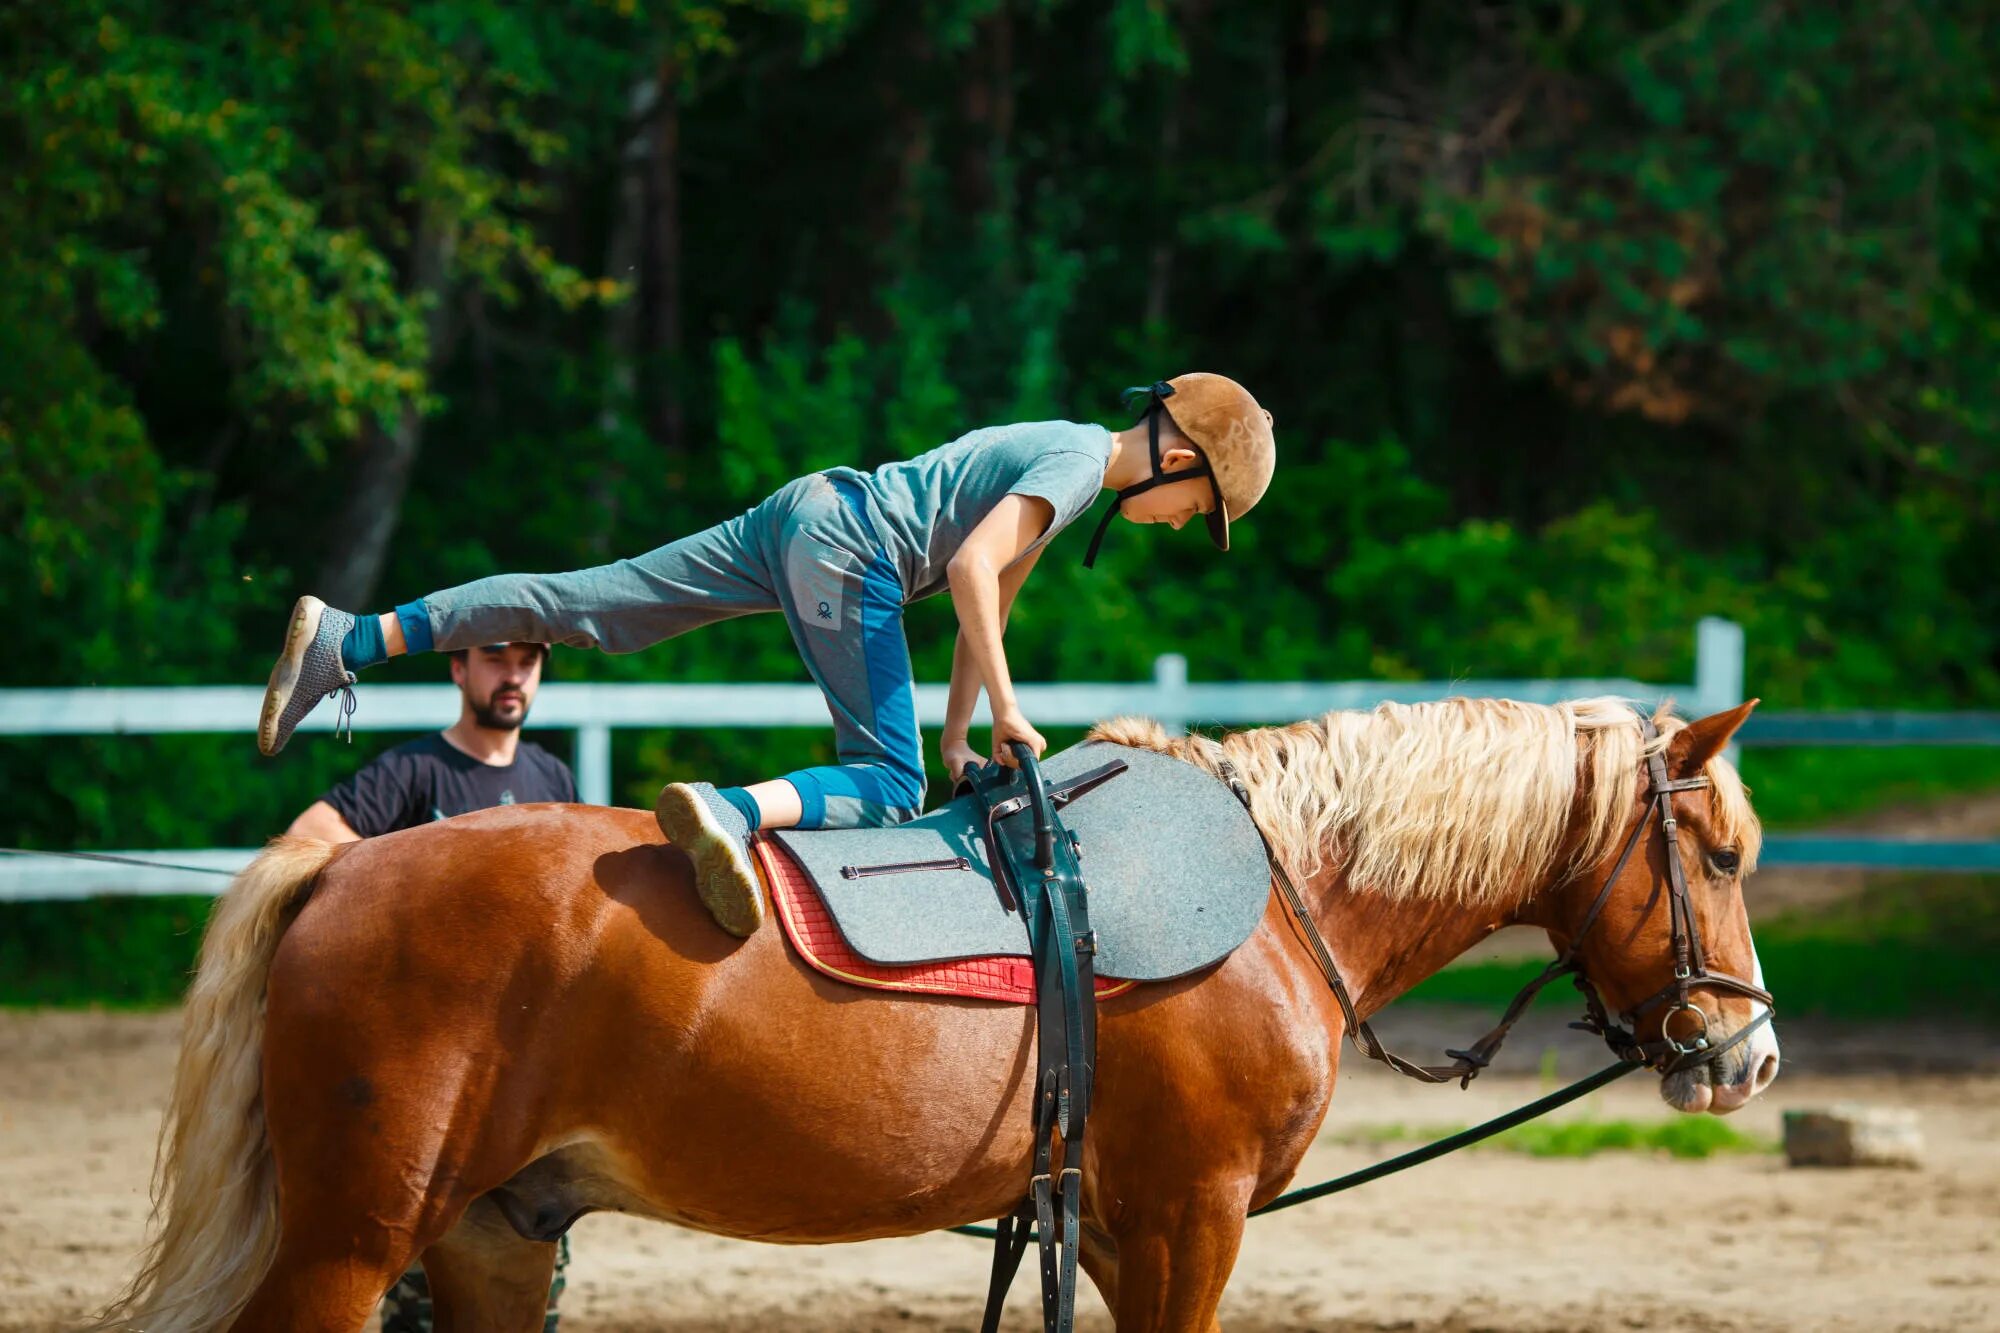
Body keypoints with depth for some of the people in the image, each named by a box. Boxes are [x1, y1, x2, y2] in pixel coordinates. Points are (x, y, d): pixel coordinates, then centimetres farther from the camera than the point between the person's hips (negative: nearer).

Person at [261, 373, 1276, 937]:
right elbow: (973, 570, -20)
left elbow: (989, 600, 28)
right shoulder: (1078, 462, -8)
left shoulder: (1057, 458, 21)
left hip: (802, 513, 9)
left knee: (578, 608, 6)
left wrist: (958, 736, 28)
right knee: (887, 786, -15)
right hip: (845, 552, -9)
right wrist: (1005, 707, -14)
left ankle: (348, 642, 4)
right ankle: (733, 813, -45)